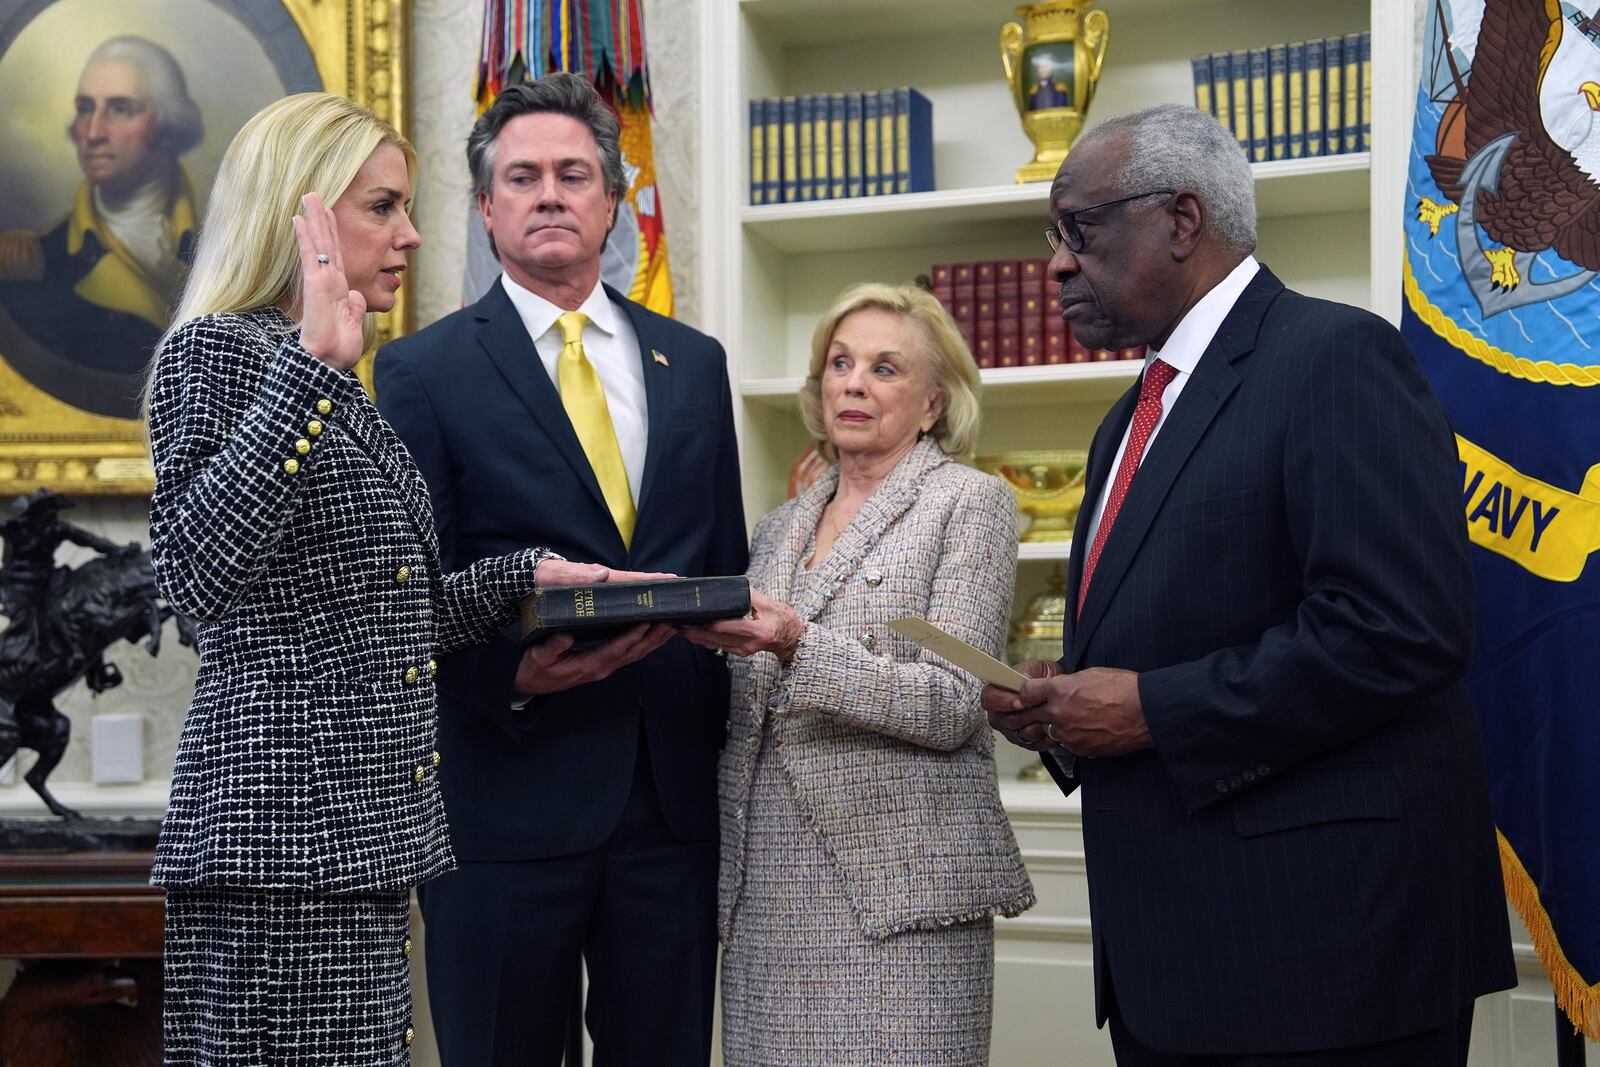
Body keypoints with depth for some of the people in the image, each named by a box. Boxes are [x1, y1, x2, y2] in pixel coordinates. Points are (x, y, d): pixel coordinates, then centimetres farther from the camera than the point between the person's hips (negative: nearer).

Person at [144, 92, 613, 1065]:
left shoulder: (342, 392, 20)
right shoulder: (217, 350, -6)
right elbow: (199, 575, -24)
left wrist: (527, 576, 13)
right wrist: (313, 366, -25)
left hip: (367, 829, 9)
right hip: (287, 832, -9)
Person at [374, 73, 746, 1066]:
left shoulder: (693, 362, 12)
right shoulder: (424, 369, 0)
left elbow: (727, 568, 14)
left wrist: (740, 750, 7)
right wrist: (509, 679, -21)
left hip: (676, 788, 4)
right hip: (507, 790, -3)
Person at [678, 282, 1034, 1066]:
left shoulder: (970, 503, 1)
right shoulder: (779, 529, 17)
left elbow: (950, 707, -10)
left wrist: (797, 647, -22)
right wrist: (708, 641, -1)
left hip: (895, 882, -5)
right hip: (767, 884, 5)